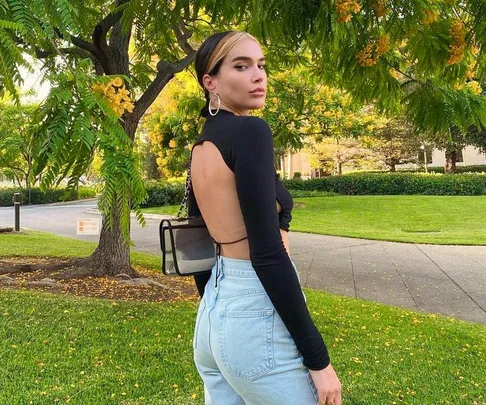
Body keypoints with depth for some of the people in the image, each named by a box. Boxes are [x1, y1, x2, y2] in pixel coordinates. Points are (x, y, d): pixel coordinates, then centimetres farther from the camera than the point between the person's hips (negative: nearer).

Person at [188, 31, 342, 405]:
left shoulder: (200, 149, 10)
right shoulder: (250, 131, -15)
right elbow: (267, 252, -22)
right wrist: (318, 358, -17)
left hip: (214, 311, 9)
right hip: (256, 313, -8)